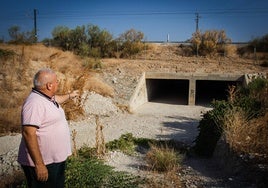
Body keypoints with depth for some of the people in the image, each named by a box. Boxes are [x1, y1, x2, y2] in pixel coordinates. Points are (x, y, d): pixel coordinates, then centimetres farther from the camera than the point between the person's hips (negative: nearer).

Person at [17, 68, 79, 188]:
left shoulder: (47, 97, 6)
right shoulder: (35, 103, -24)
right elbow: (28, 133, -30)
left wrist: (70, 96, 47)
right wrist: (39, 164, -30)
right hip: (43, 163, -10)